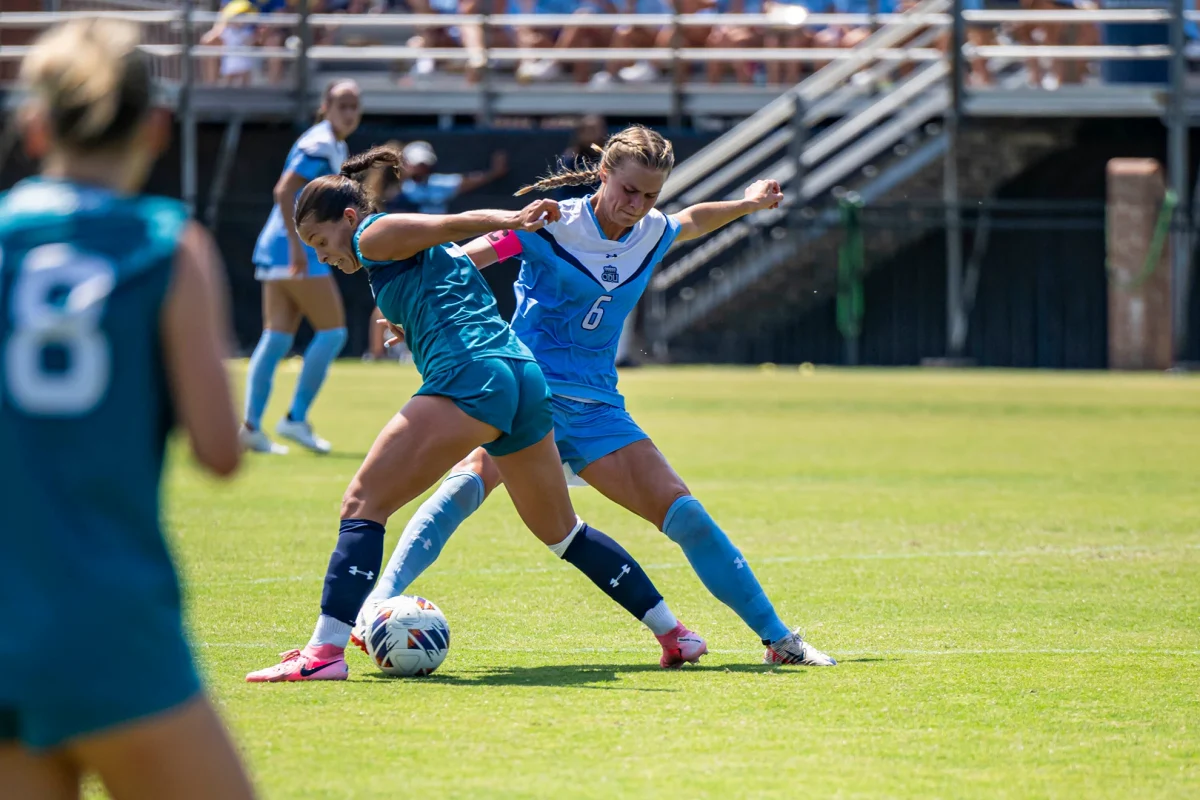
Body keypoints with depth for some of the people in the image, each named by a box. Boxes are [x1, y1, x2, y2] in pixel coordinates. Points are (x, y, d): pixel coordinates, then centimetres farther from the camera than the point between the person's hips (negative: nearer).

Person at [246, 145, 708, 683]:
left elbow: (449, 225, -10)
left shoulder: (375, 236, 3)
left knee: (363, 503, -11)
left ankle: (325, 651, -23)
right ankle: (674, 634, 27)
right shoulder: (427, 252, 28)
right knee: (562, 532, 23)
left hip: (470, 377, -9)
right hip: (526, 379, 9)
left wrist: (511, 219, -24)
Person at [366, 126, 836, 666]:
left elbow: (691, 222, 34)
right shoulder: (552, 224, -9)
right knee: (468, 482, -32)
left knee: (681, 511, -2)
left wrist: (746, 204, 29)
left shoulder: (653, 234, 8)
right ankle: (380, 602, -38)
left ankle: (778, 640, 7)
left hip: (596, 407, 5)